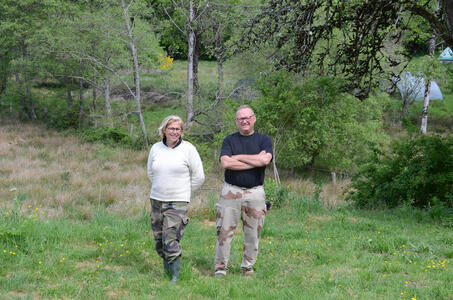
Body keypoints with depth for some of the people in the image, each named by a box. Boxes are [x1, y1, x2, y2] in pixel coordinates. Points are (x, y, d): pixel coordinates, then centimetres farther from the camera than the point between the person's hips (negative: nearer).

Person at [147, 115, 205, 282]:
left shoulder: (188, 149, -5)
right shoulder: (156, 148, 6)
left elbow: (199, 176, 1)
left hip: (178, 201, -5)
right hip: (157, 199, 5)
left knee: (171, 240, -13)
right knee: (159, 239, 8)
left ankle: (175, 276, -6)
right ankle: (167, 269, 25)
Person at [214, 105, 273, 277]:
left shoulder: (264, 140, 7)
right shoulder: (229, 140, 8)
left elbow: (265, 160, -14)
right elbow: (225, 163, -11)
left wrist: (238, 157, -9)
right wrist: (255, 161, -11)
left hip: (255, 193, 0)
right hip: (231, 191, 0)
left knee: (253, 233, 5)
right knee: (225, 231, -2)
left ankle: (247, 266, 18)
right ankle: (220, 267, 7)